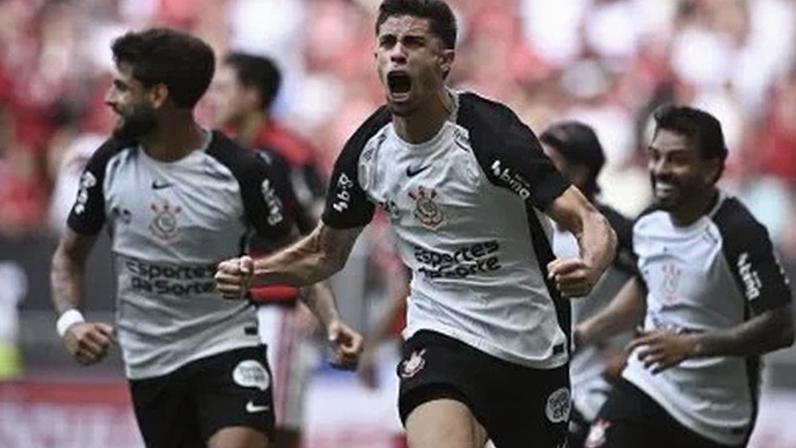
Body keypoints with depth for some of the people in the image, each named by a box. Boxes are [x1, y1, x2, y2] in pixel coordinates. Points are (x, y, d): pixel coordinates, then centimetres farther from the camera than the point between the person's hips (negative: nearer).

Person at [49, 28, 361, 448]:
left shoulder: (240, 171, -13)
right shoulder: (110, 164, -4)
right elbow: (69, 256, 9)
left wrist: (331, 322, -18)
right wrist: (70, 320, -10)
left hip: (229, 347, -4)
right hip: (148, 362, 4)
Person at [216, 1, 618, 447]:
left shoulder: (490, 133, -18)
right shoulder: (368, 150, -3)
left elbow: (591, 223, -24)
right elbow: (327, 252, 13)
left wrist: (588, 268, -47)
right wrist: (252, 273, -4)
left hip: (532, 343, -2)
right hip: (441, 335, 2)